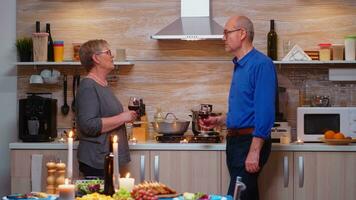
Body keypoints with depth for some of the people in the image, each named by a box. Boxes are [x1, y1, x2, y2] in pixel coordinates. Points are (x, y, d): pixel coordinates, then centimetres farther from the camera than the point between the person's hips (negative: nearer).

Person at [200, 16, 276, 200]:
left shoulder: (261, 64, -14)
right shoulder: (239, 66, 16)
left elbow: (264, 112, -20)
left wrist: (254, 152, -23)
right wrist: (220, 120, 15)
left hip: (251, 141, -9)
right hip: (235, 141, 10)